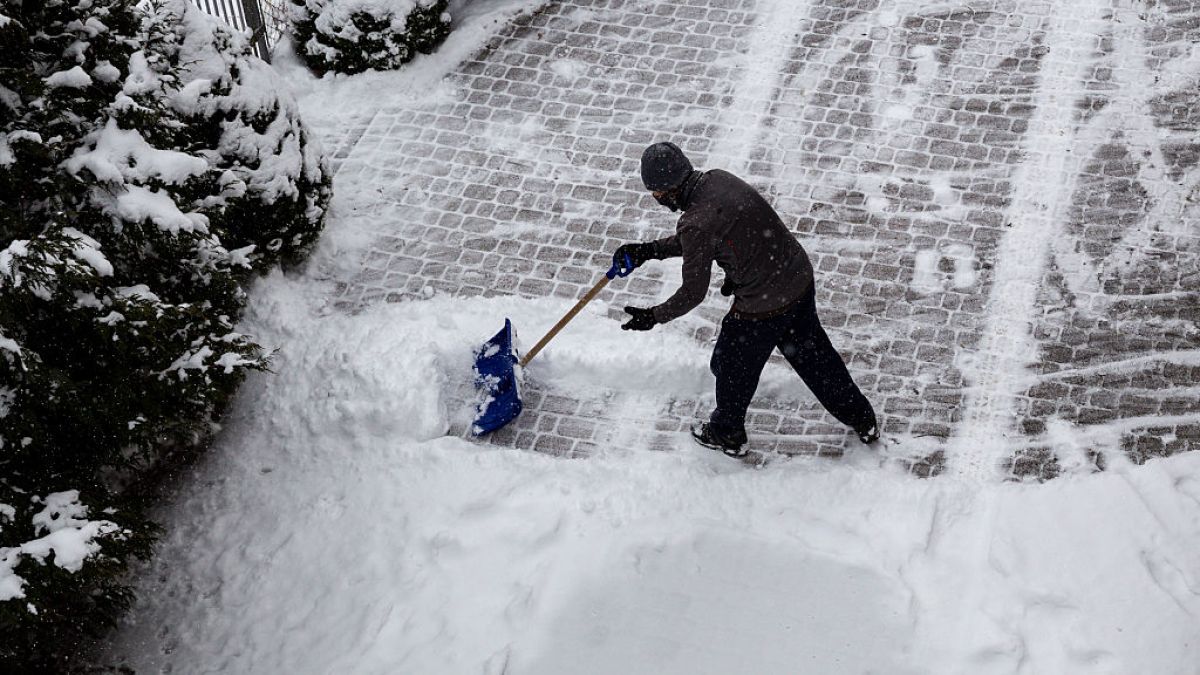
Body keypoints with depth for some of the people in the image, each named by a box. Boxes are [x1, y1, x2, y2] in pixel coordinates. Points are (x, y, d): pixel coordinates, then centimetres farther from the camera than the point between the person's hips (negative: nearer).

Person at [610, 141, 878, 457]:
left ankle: (727, 435, 45)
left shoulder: (696, 223, -27)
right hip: (800, 278, 8)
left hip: (762, 307, -7)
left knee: (734, 369, 20)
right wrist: (652, 249, 13)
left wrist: (653, 316, -1)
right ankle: (863, 420, 43)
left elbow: (693, 293, -16)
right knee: (813, 352, 27)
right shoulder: (718, 179, -3)